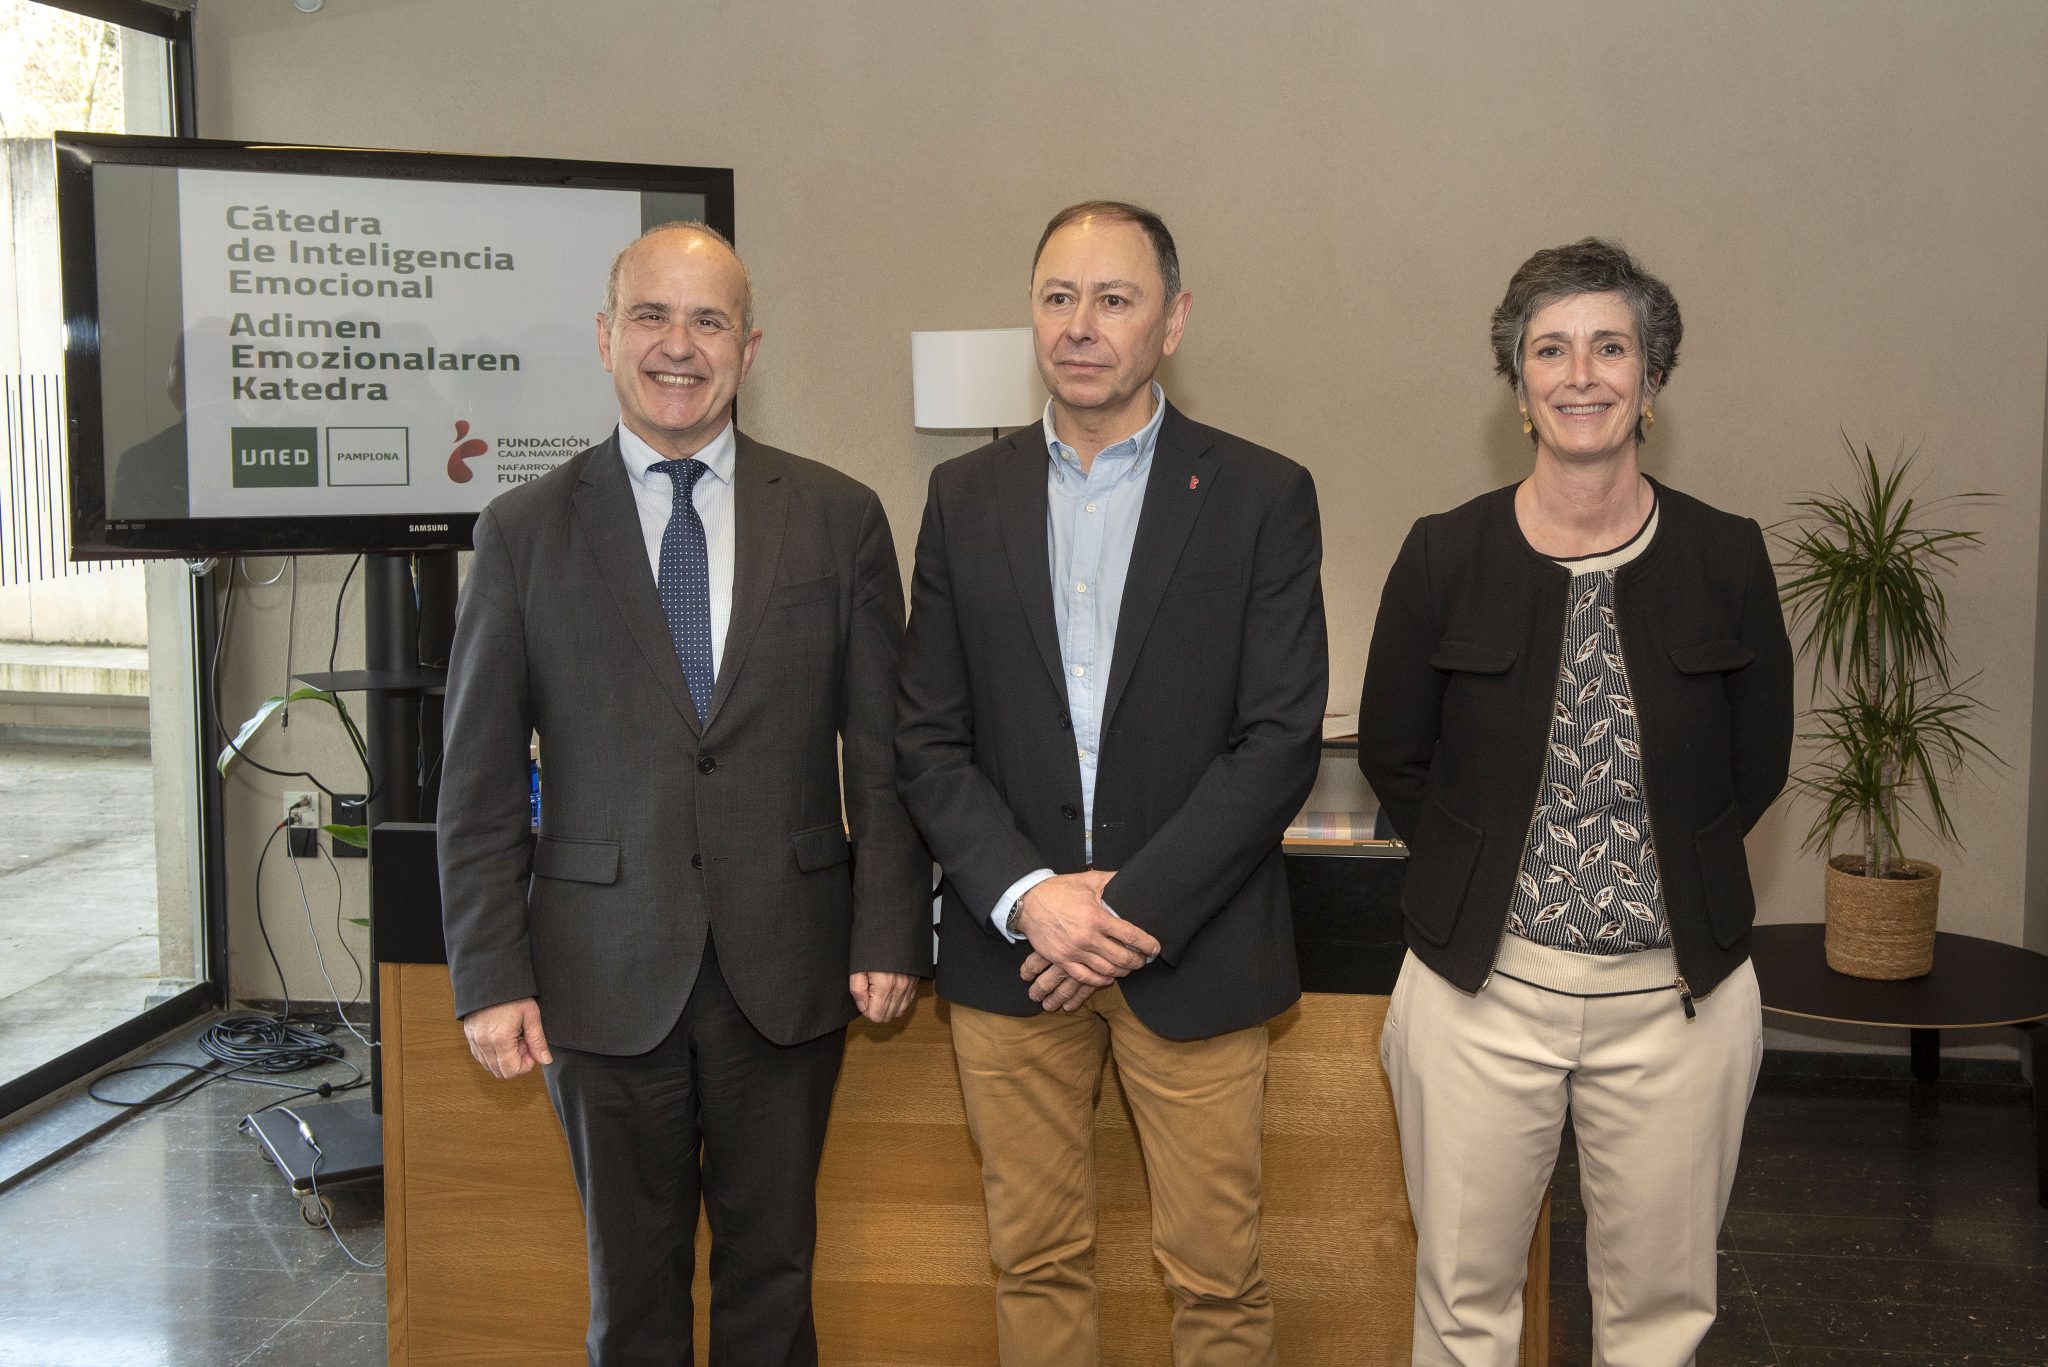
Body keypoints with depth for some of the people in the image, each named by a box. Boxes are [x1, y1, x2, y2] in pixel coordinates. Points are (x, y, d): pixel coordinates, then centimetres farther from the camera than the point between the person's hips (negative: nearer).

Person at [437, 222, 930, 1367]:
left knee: (773, 1271, 13)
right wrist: (491, 975, -3)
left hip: (786, 968, 1)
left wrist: (889, 933, -2)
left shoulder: (840, 518, 2)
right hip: (608, 973, 0)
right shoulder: (526, 530, 1)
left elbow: (884, 751, 3)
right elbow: (480, 783, 1)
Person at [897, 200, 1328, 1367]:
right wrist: (1027, 897, -12)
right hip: (1011, 947, 2)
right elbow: (930, 737, 3)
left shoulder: (1263, 496, -2)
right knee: (1037, 1265, 14)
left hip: (1192, 952, -2)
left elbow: (1282, 739, -8)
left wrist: (1134, 909, -14)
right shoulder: (965, 497, 6)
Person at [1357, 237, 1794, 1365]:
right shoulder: (1445, 556, -5)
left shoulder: (1726, 557, -2)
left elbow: (1757, 762, 8)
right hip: (1483, 987, -1)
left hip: (1677, 995, 1)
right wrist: (1487, 874, 3)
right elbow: (1392, 754, 4)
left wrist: (1664, 869, 6)